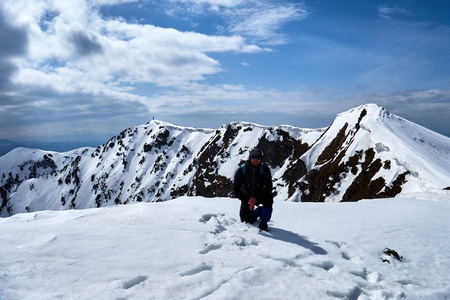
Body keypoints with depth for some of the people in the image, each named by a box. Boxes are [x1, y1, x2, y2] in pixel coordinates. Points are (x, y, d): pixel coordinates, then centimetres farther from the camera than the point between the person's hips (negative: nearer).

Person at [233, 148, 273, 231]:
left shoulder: (265, 169, -16)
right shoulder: (242, 170, -16)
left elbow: (268, 188, -17)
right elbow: (236, 188, -11)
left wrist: (256, 199, -26)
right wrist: (247, 200, -20)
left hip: (260, 195, -1)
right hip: (246, 197, 1)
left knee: (269, 199, -34)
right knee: (246, 221, 4)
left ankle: (263, 223, -11)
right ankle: (257, 211, 36)